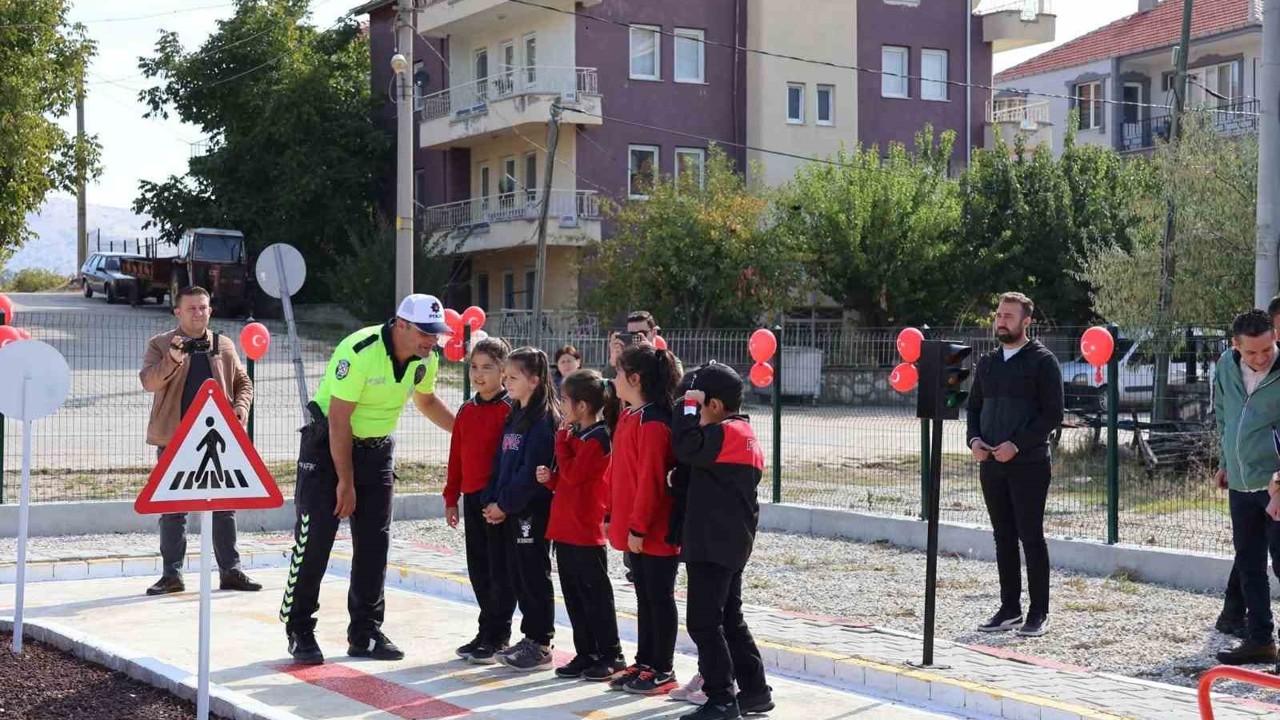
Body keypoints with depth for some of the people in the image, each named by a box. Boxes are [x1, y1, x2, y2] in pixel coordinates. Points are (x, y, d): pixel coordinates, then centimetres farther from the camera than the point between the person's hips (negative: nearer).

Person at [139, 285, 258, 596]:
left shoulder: (224, 345, 12)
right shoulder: (160, 345, 2)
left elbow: (242, 381, 17)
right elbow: (149, 381, -10)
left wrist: (241, 405, -2)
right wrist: (172, 360, -27)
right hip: (174, 439, -2)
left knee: (224, 506, 6)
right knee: (172, 508, 2)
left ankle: (230, 570, 14)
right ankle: (172, 574, 9)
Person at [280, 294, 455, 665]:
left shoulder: (426, 358, -7)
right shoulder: (359, 351, -28)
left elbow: (426, 401, 16)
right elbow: (339, 420, -24)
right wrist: (346, 482, -20)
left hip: (377, 449, 6)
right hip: (328, 443, -6)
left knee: (374, 543, 5)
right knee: (314, 539, -6)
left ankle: (365, 633, 13)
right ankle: (299, 631, 4)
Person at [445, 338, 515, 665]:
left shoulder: (510, 410, -10)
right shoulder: (466, 411, 12)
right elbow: (456, 456, 16)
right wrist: (451, 498, 14)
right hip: (472, 500, 7)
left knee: (500, 569, 0)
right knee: (478, 568, 12)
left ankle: (495, 637, 7)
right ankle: (490, 631, 22)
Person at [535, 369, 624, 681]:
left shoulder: (597, 438, -14)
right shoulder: (578, 436, 15)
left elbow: (573, 474, -21)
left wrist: (562, 440, -10)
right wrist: (550, 478, 2)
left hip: (585, 531, -9)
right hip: (565, 528, 9)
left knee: (595, 593, -1)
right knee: (573, 594, 12)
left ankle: (611, 655, 8)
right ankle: (586, 654, 19)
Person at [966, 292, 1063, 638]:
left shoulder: (1042, 361, -5)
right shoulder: (987, 362, 13)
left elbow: (1053, 414, -9)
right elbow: (974, 406, 19)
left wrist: (1017, 444, -17)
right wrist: (974, 439, 0)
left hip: (1028, 463, -6)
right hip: (991, 464, 6)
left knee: (1031, 537, -2)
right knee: (1003, 537, 9)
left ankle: (1038, 613, 4)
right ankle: (1009, 608, 17)